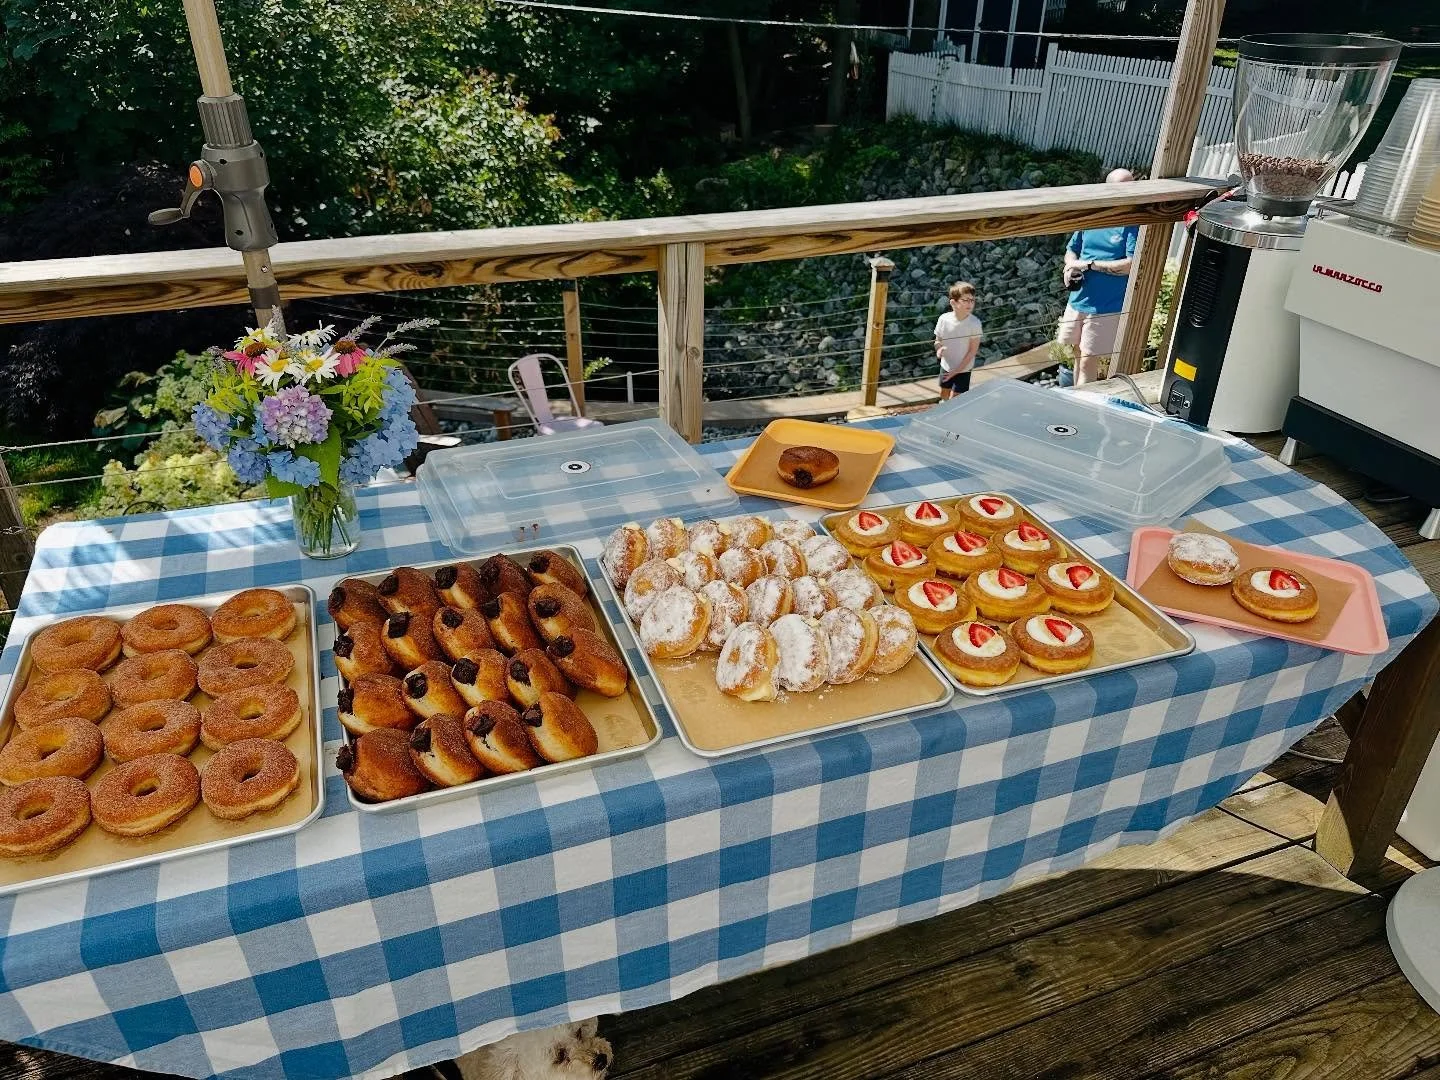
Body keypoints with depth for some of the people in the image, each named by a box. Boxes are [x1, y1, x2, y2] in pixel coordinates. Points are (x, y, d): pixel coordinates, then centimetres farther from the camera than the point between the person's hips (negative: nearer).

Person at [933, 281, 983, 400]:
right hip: (946, 366, 3)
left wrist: (957, 370, -17)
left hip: (963, 369, -3)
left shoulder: (974, 323, -23)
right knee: (944, 395, 21)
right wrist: (939, 348, -25)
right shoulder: (944, 319, -16)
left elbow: (973, 350, -16)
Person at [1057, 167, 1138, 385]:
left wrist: (1089, 264, -16)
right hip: (1078, 301, 6)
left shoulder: (1133, 225, -9)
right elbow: (1071, 250, 20)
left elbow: (1131, 265, -19)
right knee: (1080, 355, 17)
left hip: (1107, 308, -6)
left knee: (1088, 360, -4)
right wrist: (1071, 267, -3)